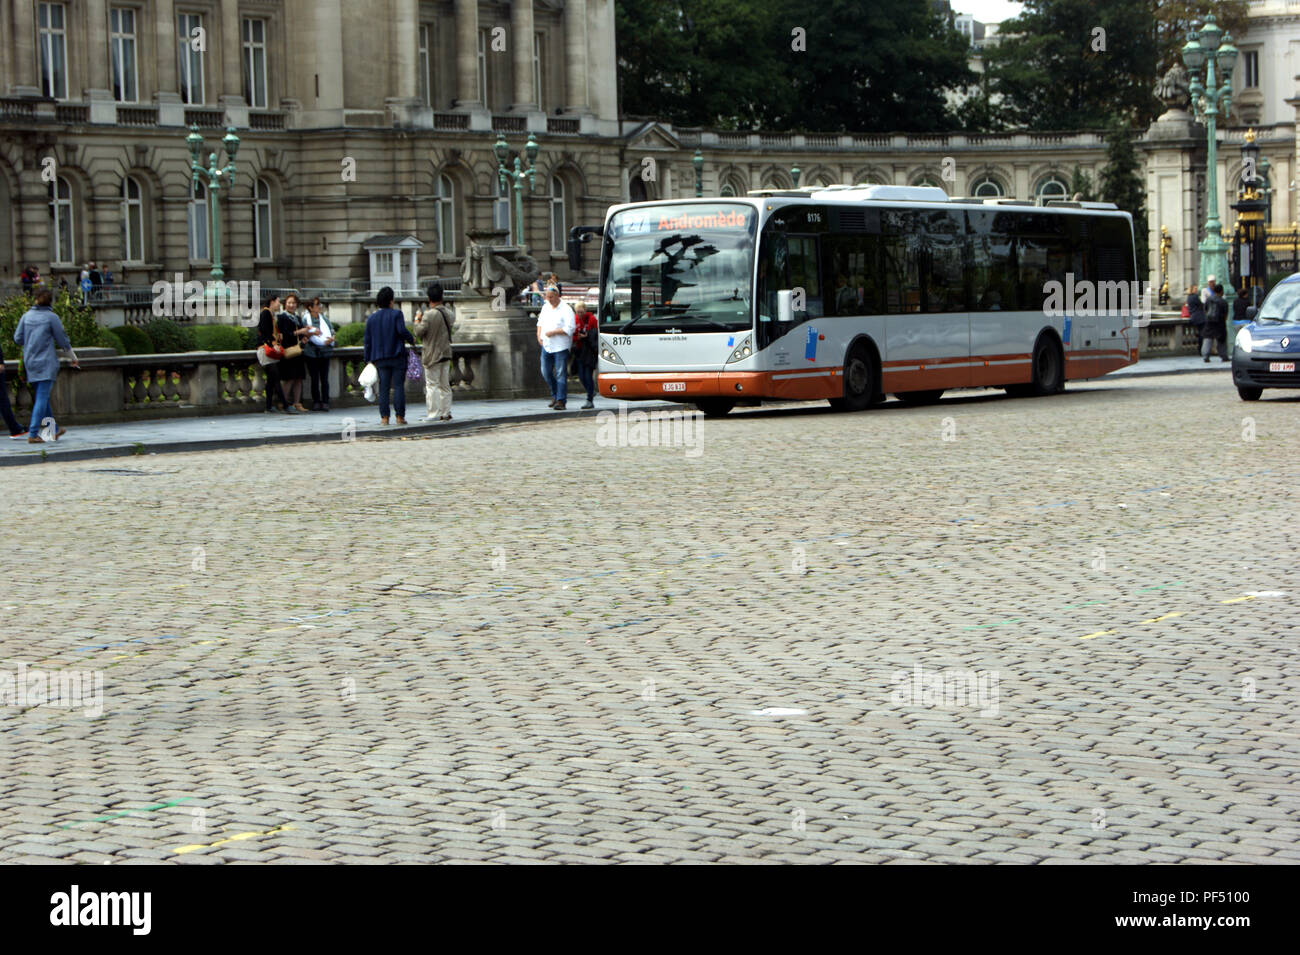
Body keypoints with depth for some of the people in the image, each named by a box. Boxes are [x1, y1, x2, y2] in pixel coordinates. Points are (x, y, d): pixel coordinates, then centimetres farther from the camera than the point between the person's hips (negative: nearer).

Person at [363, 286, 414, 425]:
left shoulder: (371, 318, 10)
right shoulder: (396, 314, -2)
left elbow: (367, 340, 9)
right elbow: (402, 331, -16)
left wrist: (368, 359, 13)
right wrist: (411, 340, 3)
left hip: (380, 359, 3)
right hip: (397, 356, -3)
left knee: (383, 387, 3)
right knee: (399, 386, 0)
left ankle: (384, 417, -3)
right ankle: (400, 416, -3)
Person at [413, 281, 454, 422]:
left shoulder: (430, 314, -19)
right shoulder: (448, 312, 3)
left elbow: (419, 332, -15)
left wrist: (417, 319, 1)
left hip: (432, 355, -7)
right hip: (446, 352, 7)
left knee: (432, 385, -2)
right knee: (445, 385, 11)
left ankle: (434, 413, -5)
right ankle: (446, 413, 13)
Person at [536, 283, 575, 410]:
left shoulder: (566, 310, -10)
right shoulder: (545, 307, 11)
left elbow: (570, 329, -17)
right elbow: (540, 322, 23)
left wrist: (553, 332, -18)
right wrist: (539, 336, 7)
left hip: (561, 346, -7)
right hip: (546, 345, 7)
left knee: (561, 374, -7)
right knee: (546, 372, 9)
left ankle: (561, 401, -5)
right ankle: (555, 395, 27)